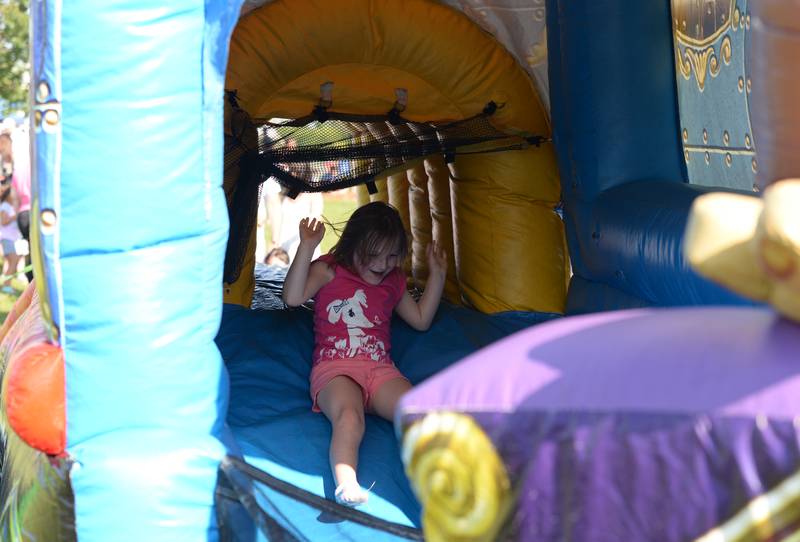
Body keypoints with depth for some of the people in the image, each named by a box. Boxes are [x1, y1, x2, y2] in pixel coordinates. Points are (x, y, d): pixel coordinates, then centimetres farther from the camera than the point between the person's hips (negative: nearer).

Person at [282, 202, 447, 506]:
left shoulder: (393, 282, 22)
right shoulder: (328, 270, 8)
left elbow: (421, 320, 31)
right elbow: (292, 297, -7)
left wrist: (437, 275, 25)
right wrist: (307, 247, -12)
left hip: (380, 369, 4)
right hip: (334, 368, -4)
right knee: (349, 418, -37)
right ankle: (346, 485, -54)